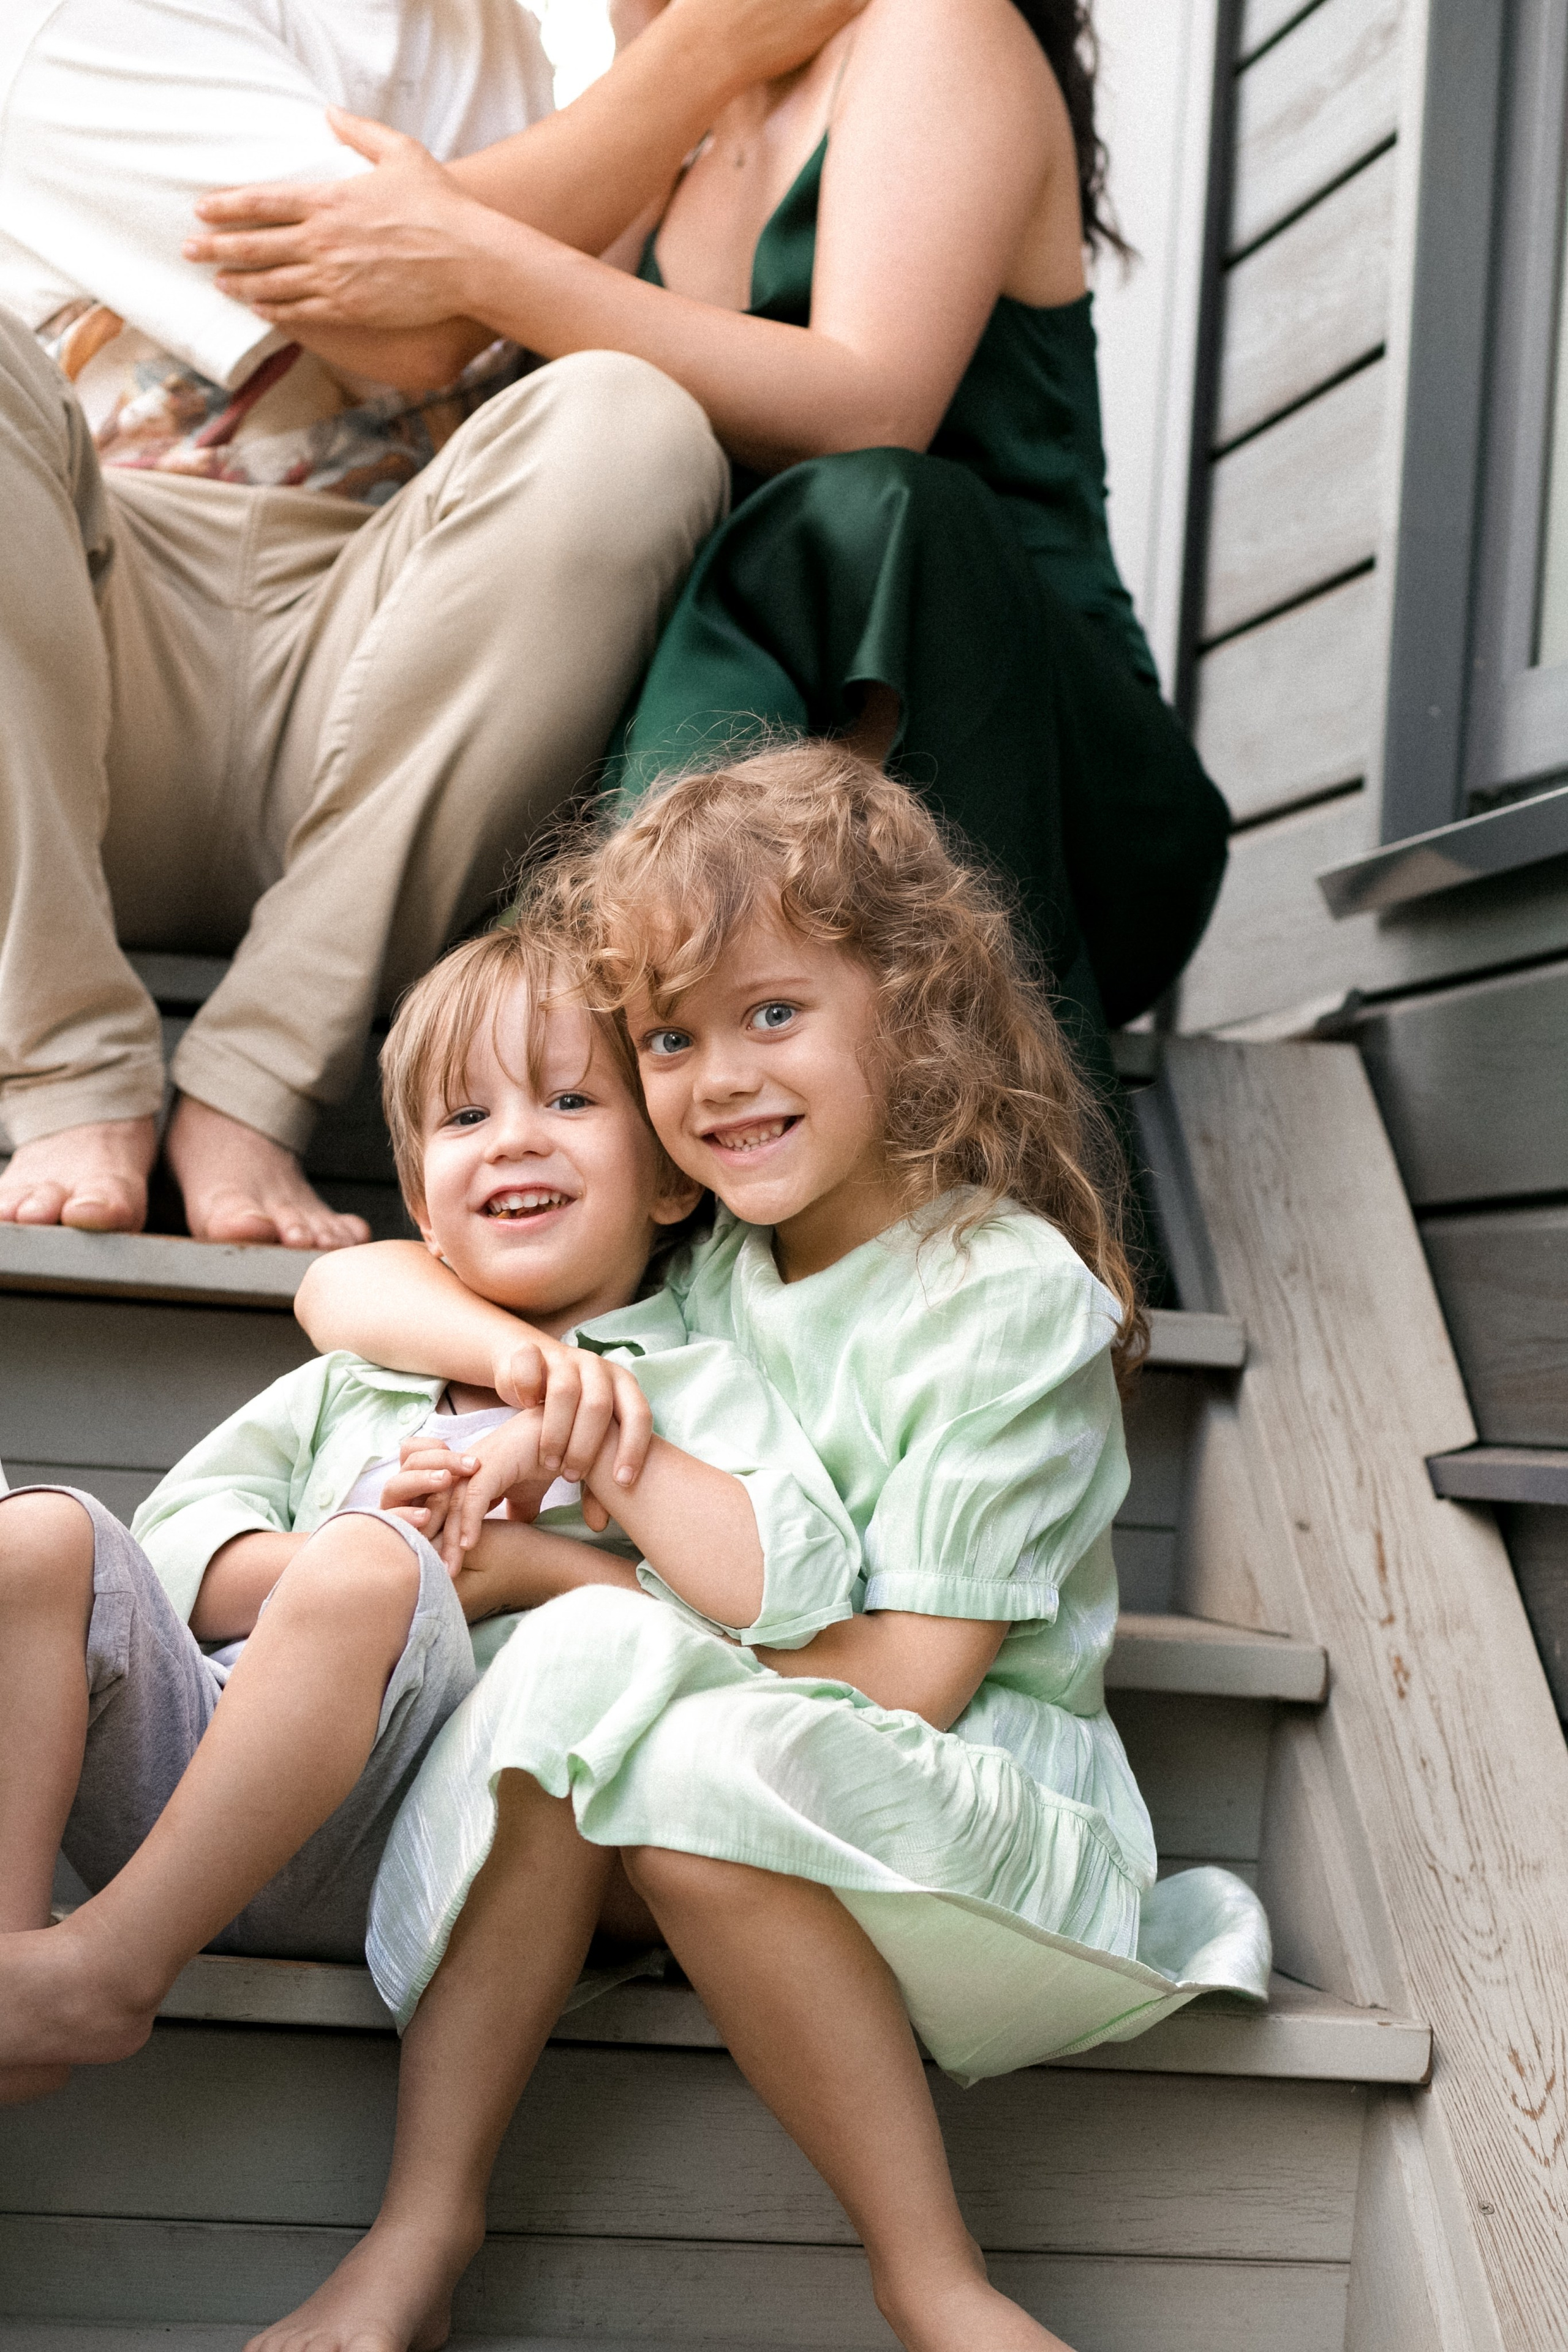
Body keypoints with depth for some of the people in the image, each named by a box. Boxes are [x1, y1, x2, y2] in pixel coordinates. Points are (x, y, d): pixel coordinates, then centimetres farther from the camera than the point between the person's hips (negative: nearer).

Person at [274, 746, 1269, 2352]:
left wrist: (577, 1572, -11)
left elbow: (904, 1683, -15)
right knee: (595, 1653, -26)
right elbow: (346, 1285, 9)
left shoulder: (1009, 1291, -10)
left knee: (715, 1760, -35)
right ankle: (426, 2221, -23)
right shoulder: (680, 1262, 8)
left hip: (987, 1808, -5)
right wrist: (525, 1352, -13)